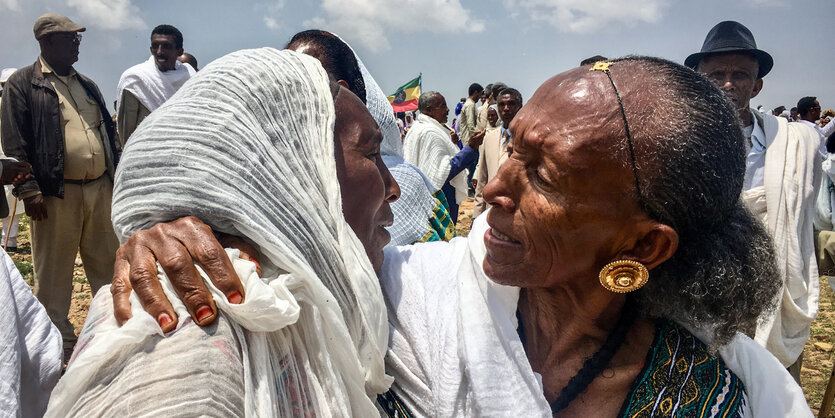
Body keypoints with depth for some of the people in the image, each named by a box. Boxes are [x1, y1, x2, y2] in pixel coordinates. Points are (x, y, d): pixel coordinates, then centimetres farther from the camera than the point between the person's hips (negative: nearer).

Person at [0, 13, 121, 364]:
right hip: (55, 194, -5)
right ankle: (60, 344, 17)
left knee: (108, 263, 12)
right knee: (54, 273, 5)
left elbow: (109, 132, 21)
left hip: (100, 188, 5)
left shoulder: (86, 85, 18)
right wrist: (28, 190, -13)